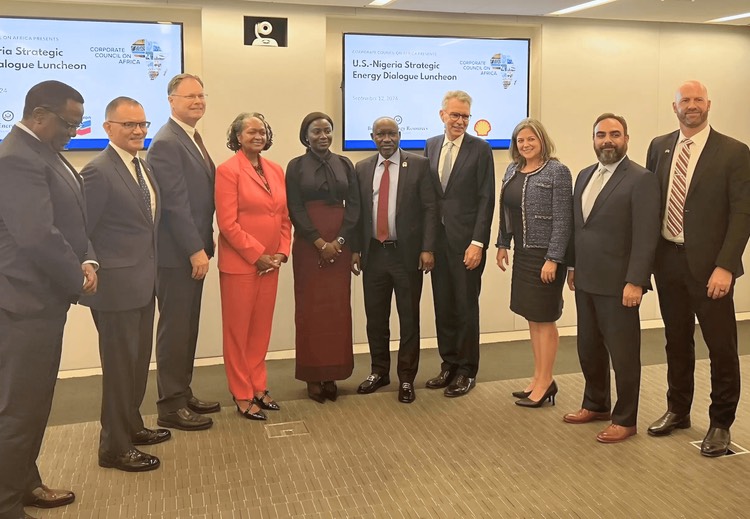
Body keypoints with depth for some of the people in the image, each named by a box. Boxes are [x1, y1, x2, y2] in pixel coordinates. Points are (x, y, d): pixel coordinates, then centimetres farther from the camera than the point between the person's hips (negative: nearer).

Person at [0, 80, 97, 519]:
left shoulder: (43, 152, 13)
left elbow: (71, 222, 17)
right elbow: (38, 236, -27)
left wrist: (87, 260, -1)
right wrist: (78, 279, -13)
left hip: (43, 298, 10)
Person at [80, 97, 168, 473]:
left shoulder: (143, 167, 11)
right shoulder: (99, 172, -16)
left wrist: (151, 269, 11)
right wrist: (94, 271, -15)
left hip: (144, 282, 9)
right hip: (117, 285, -8)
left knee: (139, 360, 19)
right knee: (120, 364, 2)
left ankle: (131, 426, 36)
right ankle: (115, 446, 16)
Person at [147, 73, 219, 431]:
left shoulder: (193, 139, 15)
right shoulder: (166, 143, -15)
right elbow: (175, 203, -20)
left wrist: (202, 244, 12)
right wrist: (196, 250, -20)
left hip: (193, 249, 9)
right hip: (176, 253, -9)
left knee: (188, 326, 15)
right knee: (175, 328, -1)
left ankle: (183, 393, 26)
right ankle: (170, 406, 10)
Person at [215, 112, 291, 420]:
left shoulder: (276, 171, 11)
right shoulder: (228, 170, -8)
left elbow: (285, 217, 12)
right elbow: (227, 223, -14)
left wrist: (281, 253, 0)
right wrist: (257, 255, -14)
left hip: (271, 263, 6)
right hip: (239, 264, -6)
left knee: (262, 328, 13)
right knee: (238, 330, 6)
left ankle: (258, 387, 27)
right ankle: (241, 395, 17)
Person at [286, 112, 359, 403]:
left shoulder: (345, 164, 10)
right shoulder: (296, 166, 2)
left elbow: (354, 205, 4)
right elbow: (295, 209, -4)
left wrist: (338, 241, -8)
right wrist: (320, 243, -12)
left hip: (340, 244, 2)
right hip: (308, 245, -2)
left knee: (338, 308, 3)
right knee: (310, 308, 1)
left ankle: (332, 374, 12)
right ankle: (313, 376, 9)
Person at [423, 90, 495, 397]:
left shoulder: (481, 149, -4)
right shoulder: (431, 146, 10)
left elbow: (486, 200, -8)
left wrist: (478, 243, -14)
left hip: (466, 241, -5)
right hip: (437, 239, 5)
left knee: (466, 308, 4)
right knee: (443, 307, 11)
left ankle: (467, 371, 17)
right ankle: (449, 365, 25)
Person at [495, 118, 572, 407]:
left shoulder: (557, 172, -11)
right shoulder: (512, 170, 9)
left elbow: (563, 220, -15)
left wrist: (553, 259, -18)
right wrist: (502, 244, 12)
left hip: (545, 256, -7)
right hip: (522, 254, 7)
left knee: (544, 319, 1)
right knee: (532, 318, 12)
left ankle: (545, 383, 12)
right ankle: (539, 379, 22)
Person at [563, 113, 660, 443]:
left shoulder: (641, 180, -10)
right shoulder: (584, 176, 13)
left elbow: (645, 236, -15)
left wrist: (635, 282, -19)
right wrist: (573, 267, 14)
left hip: (618, 284, -7)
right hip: (585, 282, 7)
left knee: (623, 354, 5)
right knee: (588, 349, 17)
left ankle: (625, 419, 19)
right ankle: (596, 405, 35)